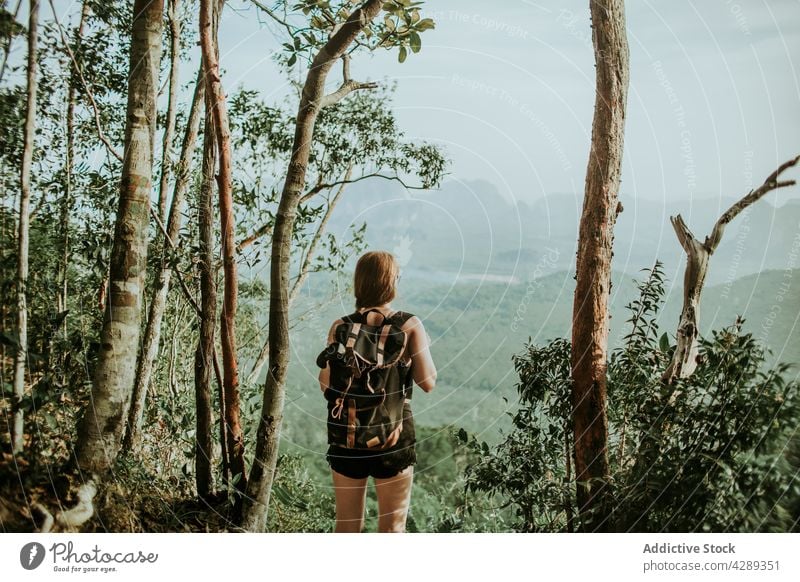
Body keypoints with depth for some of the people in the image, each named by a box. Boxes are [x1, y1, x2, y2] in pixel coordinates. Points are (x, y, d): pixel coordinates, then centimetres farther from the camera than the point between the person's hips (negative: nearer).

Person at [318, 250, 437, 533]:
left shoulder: (341, 327, -6)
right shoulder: (410, 325, -9)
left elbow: (326, 383, -5)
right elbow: (427, 382, -9)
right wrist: (423, 347, 9)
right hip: (395, 432, -1)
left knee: (347, 525, 18)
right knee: (392, 526, 14)